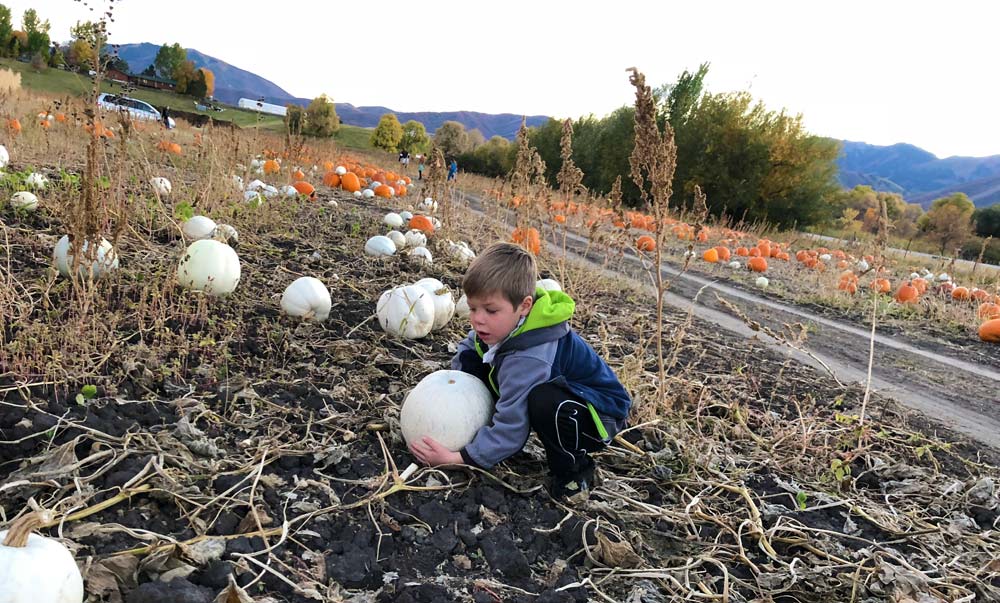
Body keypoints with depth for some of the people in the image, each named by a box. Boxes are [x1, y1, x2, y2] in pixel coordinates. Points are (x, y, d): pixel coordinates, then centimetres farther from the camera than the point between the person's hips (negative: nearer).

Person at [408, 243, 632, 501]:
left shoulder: (528, 359, -37)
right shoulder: (503, 323, -11)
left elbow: (510, 429, -34)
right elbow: (468, 347, 10)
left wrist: (455, 458, -30)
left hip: (599, 414, -8)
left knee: (545, 400, -44)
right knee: (472, 360, -2)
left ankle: (573, 471, -16)